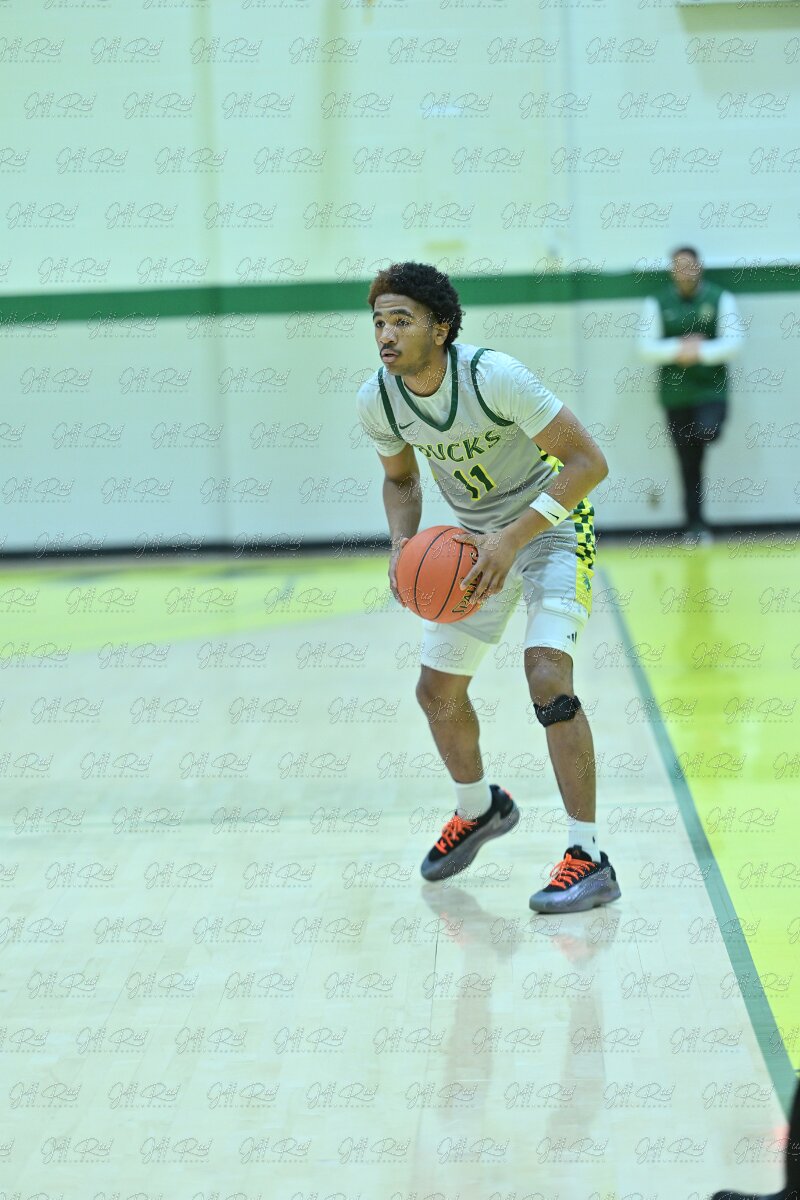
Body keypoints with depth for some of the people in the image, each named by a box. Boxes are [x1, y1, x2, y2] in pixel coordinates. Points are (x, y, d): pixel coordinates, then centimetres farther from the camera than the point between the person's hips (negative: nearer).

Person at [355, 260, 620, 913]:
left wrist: (514, 538, -34)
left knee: (547, 675, -25)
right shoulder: (377, 400, -12)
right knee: (437, 690, 10)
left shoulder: (493, 376, -30)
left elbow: (589, 462, -26)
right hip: (475, 540, 7)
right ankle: (480, 809, 41)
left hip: (552, 526, -6)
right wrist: (403, 546, -12)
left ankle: (589, 860, -18)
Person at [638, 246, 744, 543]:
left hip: (711, 389, -1)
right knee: (687, 463, 6)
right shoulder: (657, 303, 4)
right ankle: (695, 524, 17)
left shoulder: (720, 299, 2)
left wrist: (700, 352, -20)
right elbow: (646, 347, -3)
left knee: (707, 432, -28)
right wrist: (679, 349, -18)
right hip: (675, 393, 1)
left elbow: (732, 342, -7)